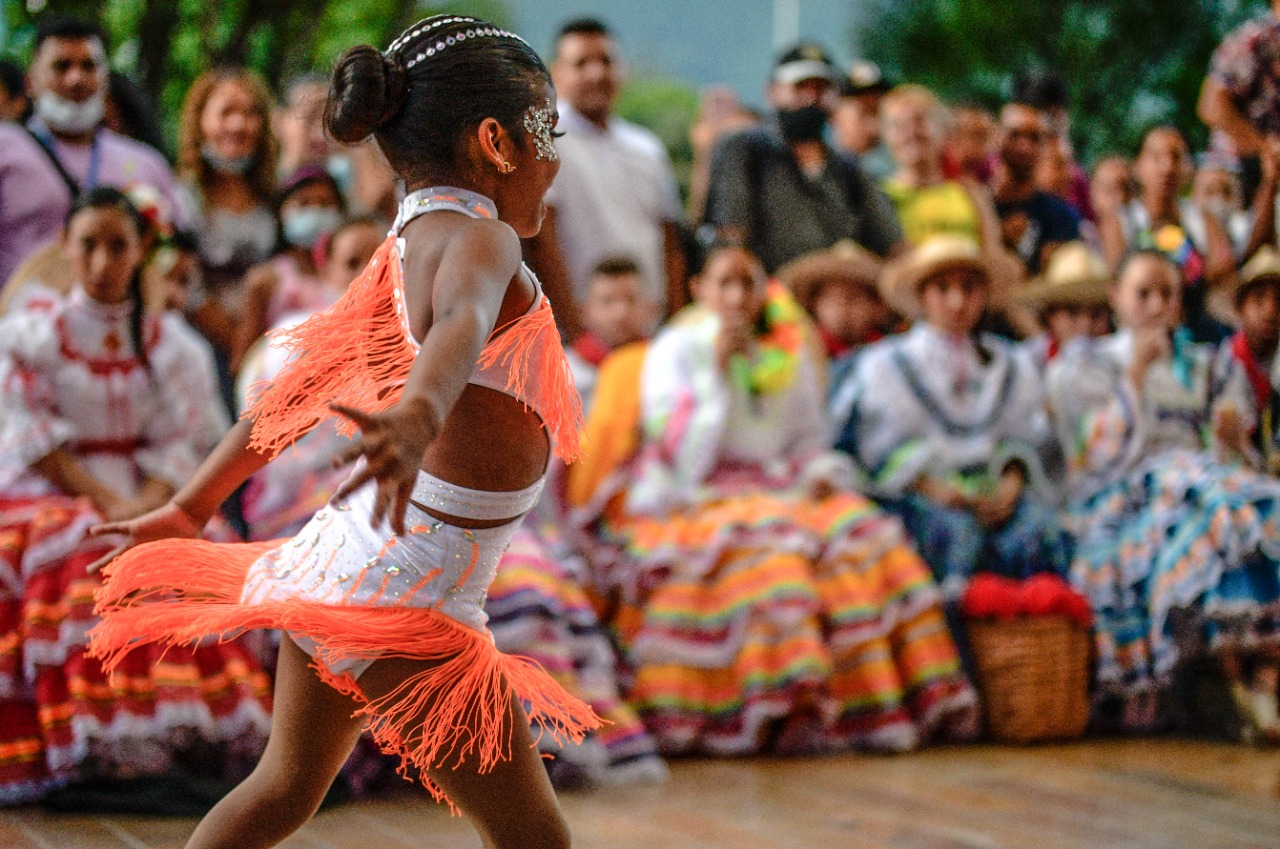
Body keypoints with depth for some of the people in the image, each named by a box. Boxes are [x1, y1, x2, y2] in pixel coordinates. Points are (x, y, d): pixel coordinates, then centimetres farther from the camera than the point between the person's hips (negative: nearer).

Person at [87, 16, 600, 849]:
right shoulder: (479, 239, -15)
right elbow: (461, 327, -39)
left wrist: (189, 511, 29)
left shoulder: (400, 252, 12)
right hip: (408, 599, -10)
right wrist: (419, 416, -60)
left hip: (333, 562, 10)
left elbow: (292, 392, 21)